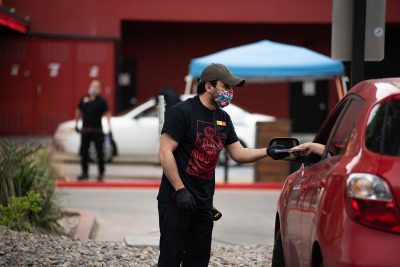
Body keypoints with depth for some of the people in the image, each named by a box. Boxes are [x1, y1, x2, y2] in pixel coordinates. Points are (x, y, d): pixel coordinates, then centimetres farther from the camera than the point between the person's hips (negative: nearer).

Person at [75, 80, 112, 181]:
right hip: (85, 130, 3)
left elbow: (107, 114, -5)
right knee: (84, 152, 7)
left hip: (97, 130, -3)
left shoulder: (101, 101, -2)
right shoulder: (84, 99, 7)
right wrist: (76, 124, 16)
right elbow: (78, 111, 17)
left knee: (99, 152, -1)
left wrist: (109, 127, -12)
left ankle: (101, 173, 7)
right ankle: (84, 172, 18)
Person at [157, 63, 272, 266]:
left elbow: (239, 154, 14)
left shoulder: (223, 118, 13)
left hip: (203, 202, 8)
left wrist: (269, 151, -2)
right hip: (176, 201, -8)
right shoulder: (182, 112, -12)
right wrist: (180, 190, -21)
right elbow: (165, 152, -16)